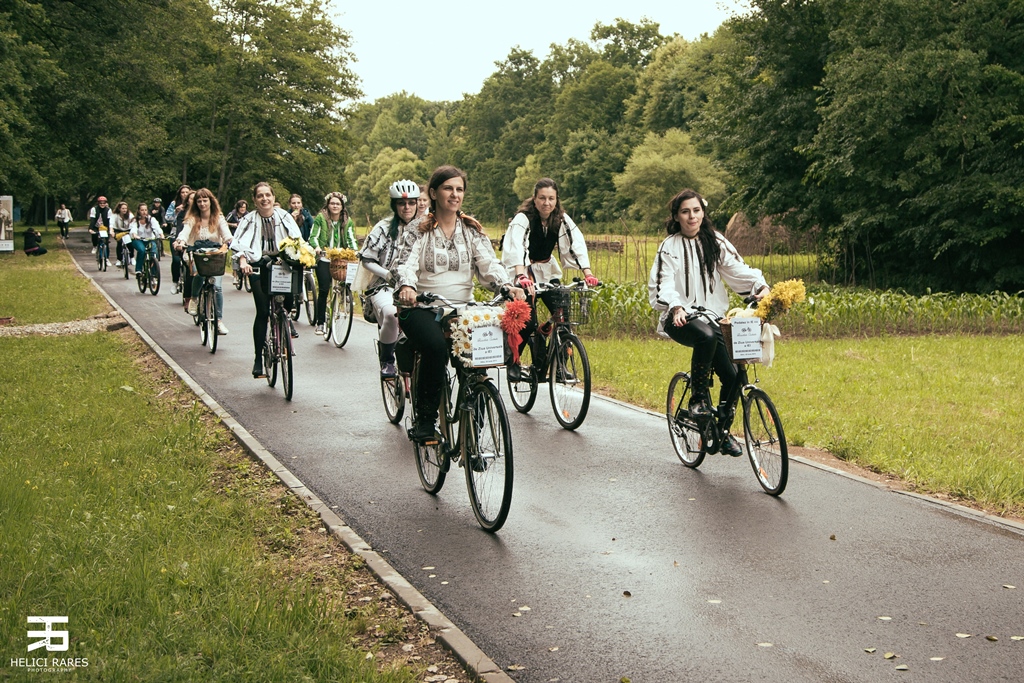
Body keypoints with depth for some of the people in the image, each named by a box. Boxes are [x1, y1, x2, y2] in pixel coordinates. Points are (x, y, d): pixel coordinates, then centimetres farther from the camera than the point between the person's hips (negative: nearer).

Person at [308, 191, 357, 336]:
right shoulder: (320, 218, -1)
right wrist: (317, 247, -26)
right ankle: (319, 323, -4)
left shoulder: (347, 221, 8)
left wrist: (355, 250, -17)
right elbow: (313, 236, -6)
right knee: (324, 290, -12)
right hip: (324, 259, -3)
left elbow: (351, 239, 3)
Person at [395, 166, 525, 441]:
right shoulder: (418, 230, 5)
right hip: (422, 308, -2)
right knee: (436, 346, -35)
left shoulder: (472, 230, 13)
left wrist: (507, 286, -19)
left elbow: (489, 264, 2)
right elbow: (407, 263, -9)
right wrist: (407, 286, -33)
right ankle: (425, 416, -19)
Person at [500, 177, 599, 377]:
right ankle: (512, 362, 8)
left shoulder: (562, 219, -7)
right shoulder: (523, 219, -21)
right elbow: (515, 247, -36)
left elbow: (577, 243, -16)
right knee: (528, 323, -16)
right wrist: (521, 276, -53)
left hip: (547, 271, 5)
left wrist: (587, 273, -31)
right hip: (525, 272, -5)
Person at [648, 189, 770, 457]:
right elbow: (662, 284, -11)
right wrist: (676, 307, -31)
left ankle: (723, 430, 11)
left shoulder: (715, 242, 10)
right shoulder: (669, 247, 1)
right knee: (706, 336, -38)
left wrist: (761, 286, -19)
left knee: (731, 374, -10)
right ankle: (698, 397, -21)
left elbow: (738, 268, 1)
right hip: (681, 318, -4)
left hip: (712, 316, 4)